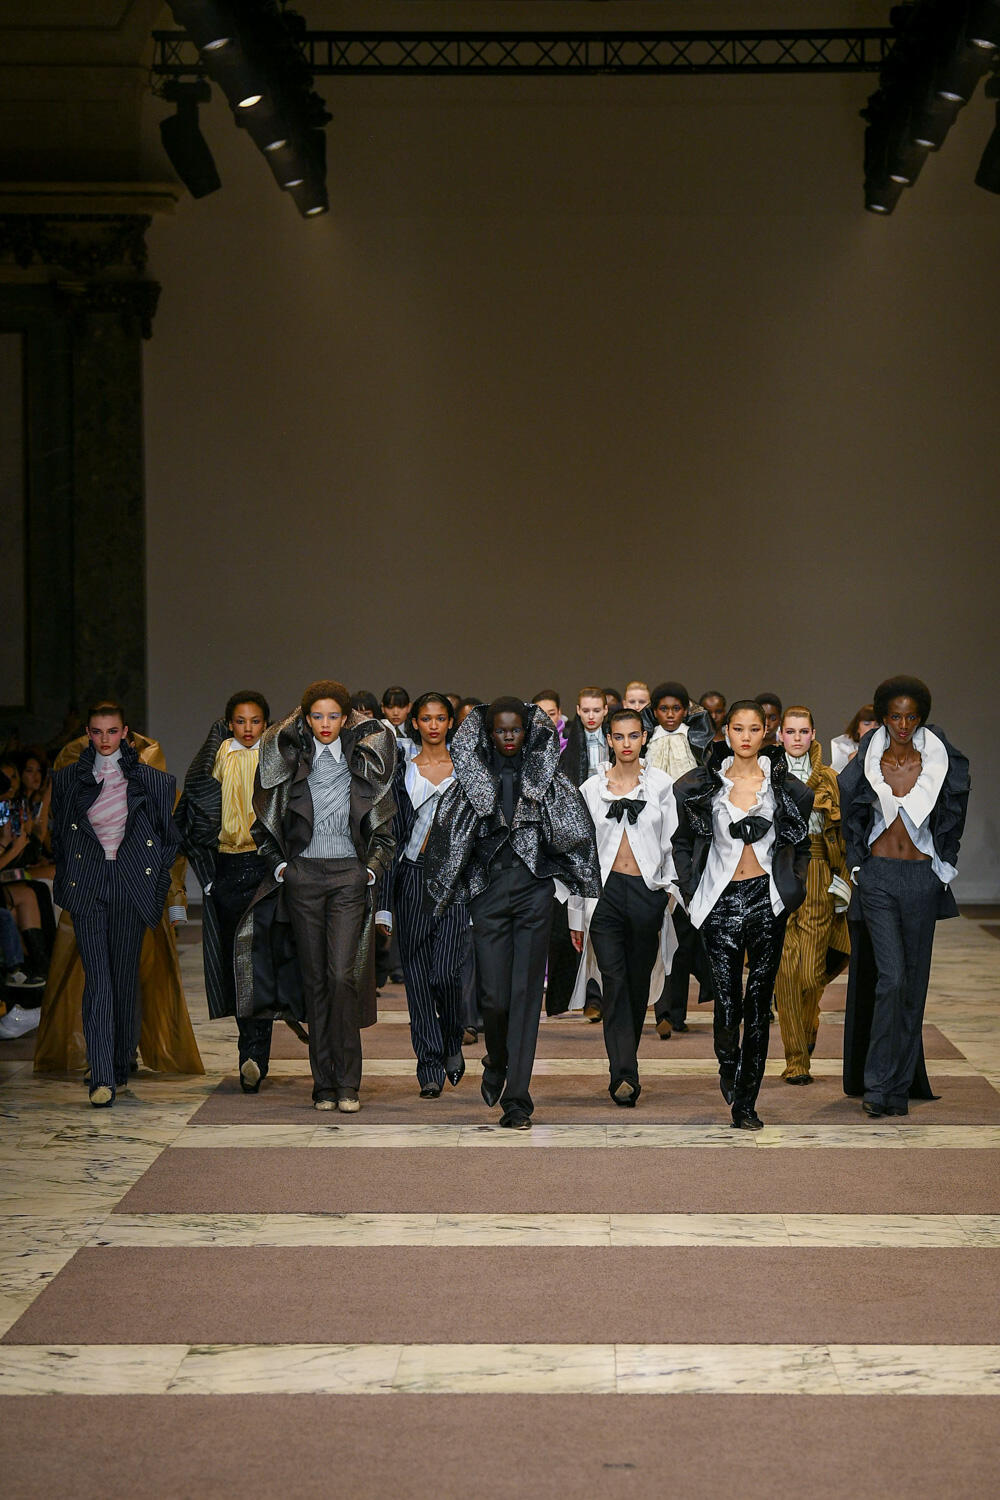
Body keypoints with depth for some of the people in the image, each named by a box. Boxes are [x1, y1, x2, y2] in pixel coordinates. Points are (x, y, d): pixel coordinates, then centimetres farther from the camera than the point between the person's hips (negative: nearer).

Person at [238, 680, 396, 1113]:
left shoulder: (364, 760, 6)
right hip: (303, 877, 1)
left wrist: (375, 866, 0)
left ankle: (347, 1084, -7)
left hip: (349, 876, -1)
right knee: (315, 979, 2)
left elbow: (383, 822, 12)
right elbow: (266, 819, 13)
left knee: (343, 976, -12)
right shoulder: (289, 759, 6)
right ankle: (324, 1082, 7)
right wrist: (277, 863, 2)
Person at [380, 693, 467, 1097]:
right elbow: (391, 831, 4)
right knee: (417, 976, 1)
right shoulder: (402, 770, 6)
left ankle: (453, 1045, 17)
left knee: (445, 972, -11)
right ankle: (430, 1066, 8)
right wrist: (383, 898, -1)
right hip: (413, 878, 1)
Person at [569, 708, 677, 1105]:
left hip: (648, 892, 1)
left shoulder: (661, 784, 4)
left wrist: (673, 905, 1)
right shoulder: (591, 788, 5)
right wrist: (576, 915, 7)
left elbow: (671, 846, 5)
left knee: (638, 983, 7)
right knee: (614, 982, -11)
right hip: (606, 891, -1)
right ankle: (625, 1076, -17)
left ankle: (623, 1067, 24)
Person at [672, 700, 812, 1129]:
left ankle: (745, 1103, 6)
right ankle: (728, 1066, 28)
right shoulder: (704, 784, 4)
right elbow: (683, 841, 13)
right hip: (723, 899, 0)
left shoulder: (784, 785, 5)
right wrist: (692, 892, 6)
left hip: (767, 900, 1)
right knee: (727, 1000, -5)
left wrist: (793, 889, 7)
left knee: (759, 1002, -1)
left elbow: (801, 844, 16)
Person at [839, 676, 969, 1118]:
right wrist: (857, 865, 8)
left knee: (913, 982, 5)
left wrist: (945, 867, 8)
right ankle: (878, 1085, -9)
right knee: (891, 977, -13)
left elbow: (953, 817, 11)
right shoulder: (867, 765, 0)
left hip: (922, 878, 1)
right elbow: (852, 819, 12)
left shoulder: (939, 763, 0)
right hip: (878, 877, -1)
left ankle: (901, 1086, 13)